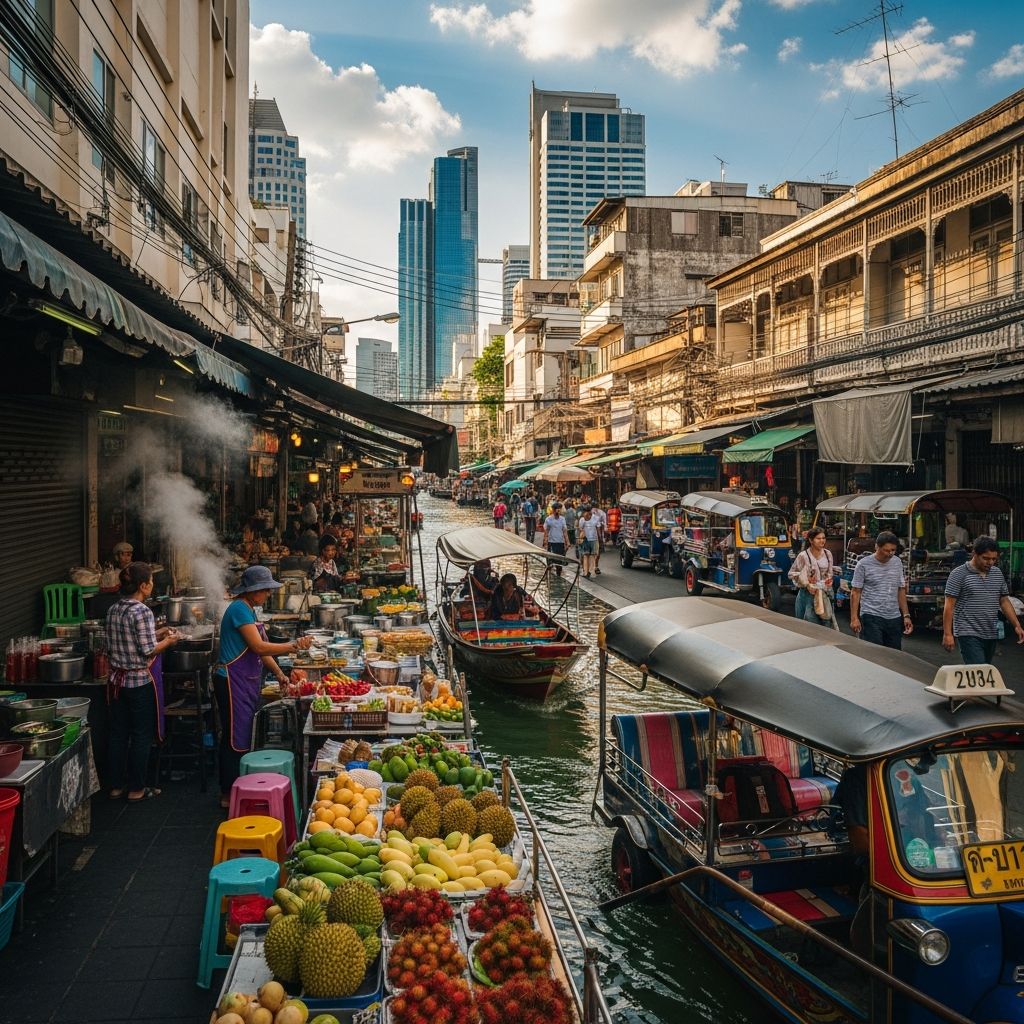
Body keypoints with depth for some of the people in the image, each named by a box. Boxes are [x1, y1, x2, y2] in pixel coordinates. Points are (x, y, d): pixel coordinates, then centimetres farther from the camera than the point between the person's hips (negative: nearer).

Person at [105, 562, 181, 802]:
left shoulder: (113, 610, 6)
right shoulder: (142, 612, -19)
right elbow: (148, 651, -20)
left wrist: (156, 634, 18)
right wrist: (167, 641, -3)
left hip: (117, 680, 8)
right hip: (141, 681, -7)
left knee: (119, 733, 14)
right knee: (142, 736, 4)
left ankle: (116, 786, 23)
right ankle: (136, 789, 12)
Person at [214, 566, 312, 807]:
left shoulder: (250, 610, 13)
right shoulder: (239, 609, -17)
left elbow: (260, 649, 15)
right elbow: (259, 647, -22)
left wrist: (279, 674, 7)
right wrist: (294, 646, -20)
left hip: (246, 682, 10)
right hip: (232, 682, -10)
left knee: (244, 737, 15)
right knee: (235, 739, -3)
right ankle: (229, 794, 6)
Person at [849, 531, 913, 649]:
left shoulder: (897, 563, 9)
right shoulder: (864, 564, -6)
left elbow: (901, 591, 15)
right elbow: (855, 593, -3)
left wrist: (906, 615, 9)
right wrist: (854, 618, -9)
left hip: (894, 618, 5)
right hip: (871, 617, -5)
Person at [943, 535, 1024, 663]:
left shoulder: (997, 573, 13)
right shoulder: (959, 574, -7)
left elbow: (1004, 601, 19)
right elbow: (949, 606, -9)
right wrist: (947, 634, -13)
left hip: (991, 635, 7)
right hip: (969, 635, -7)